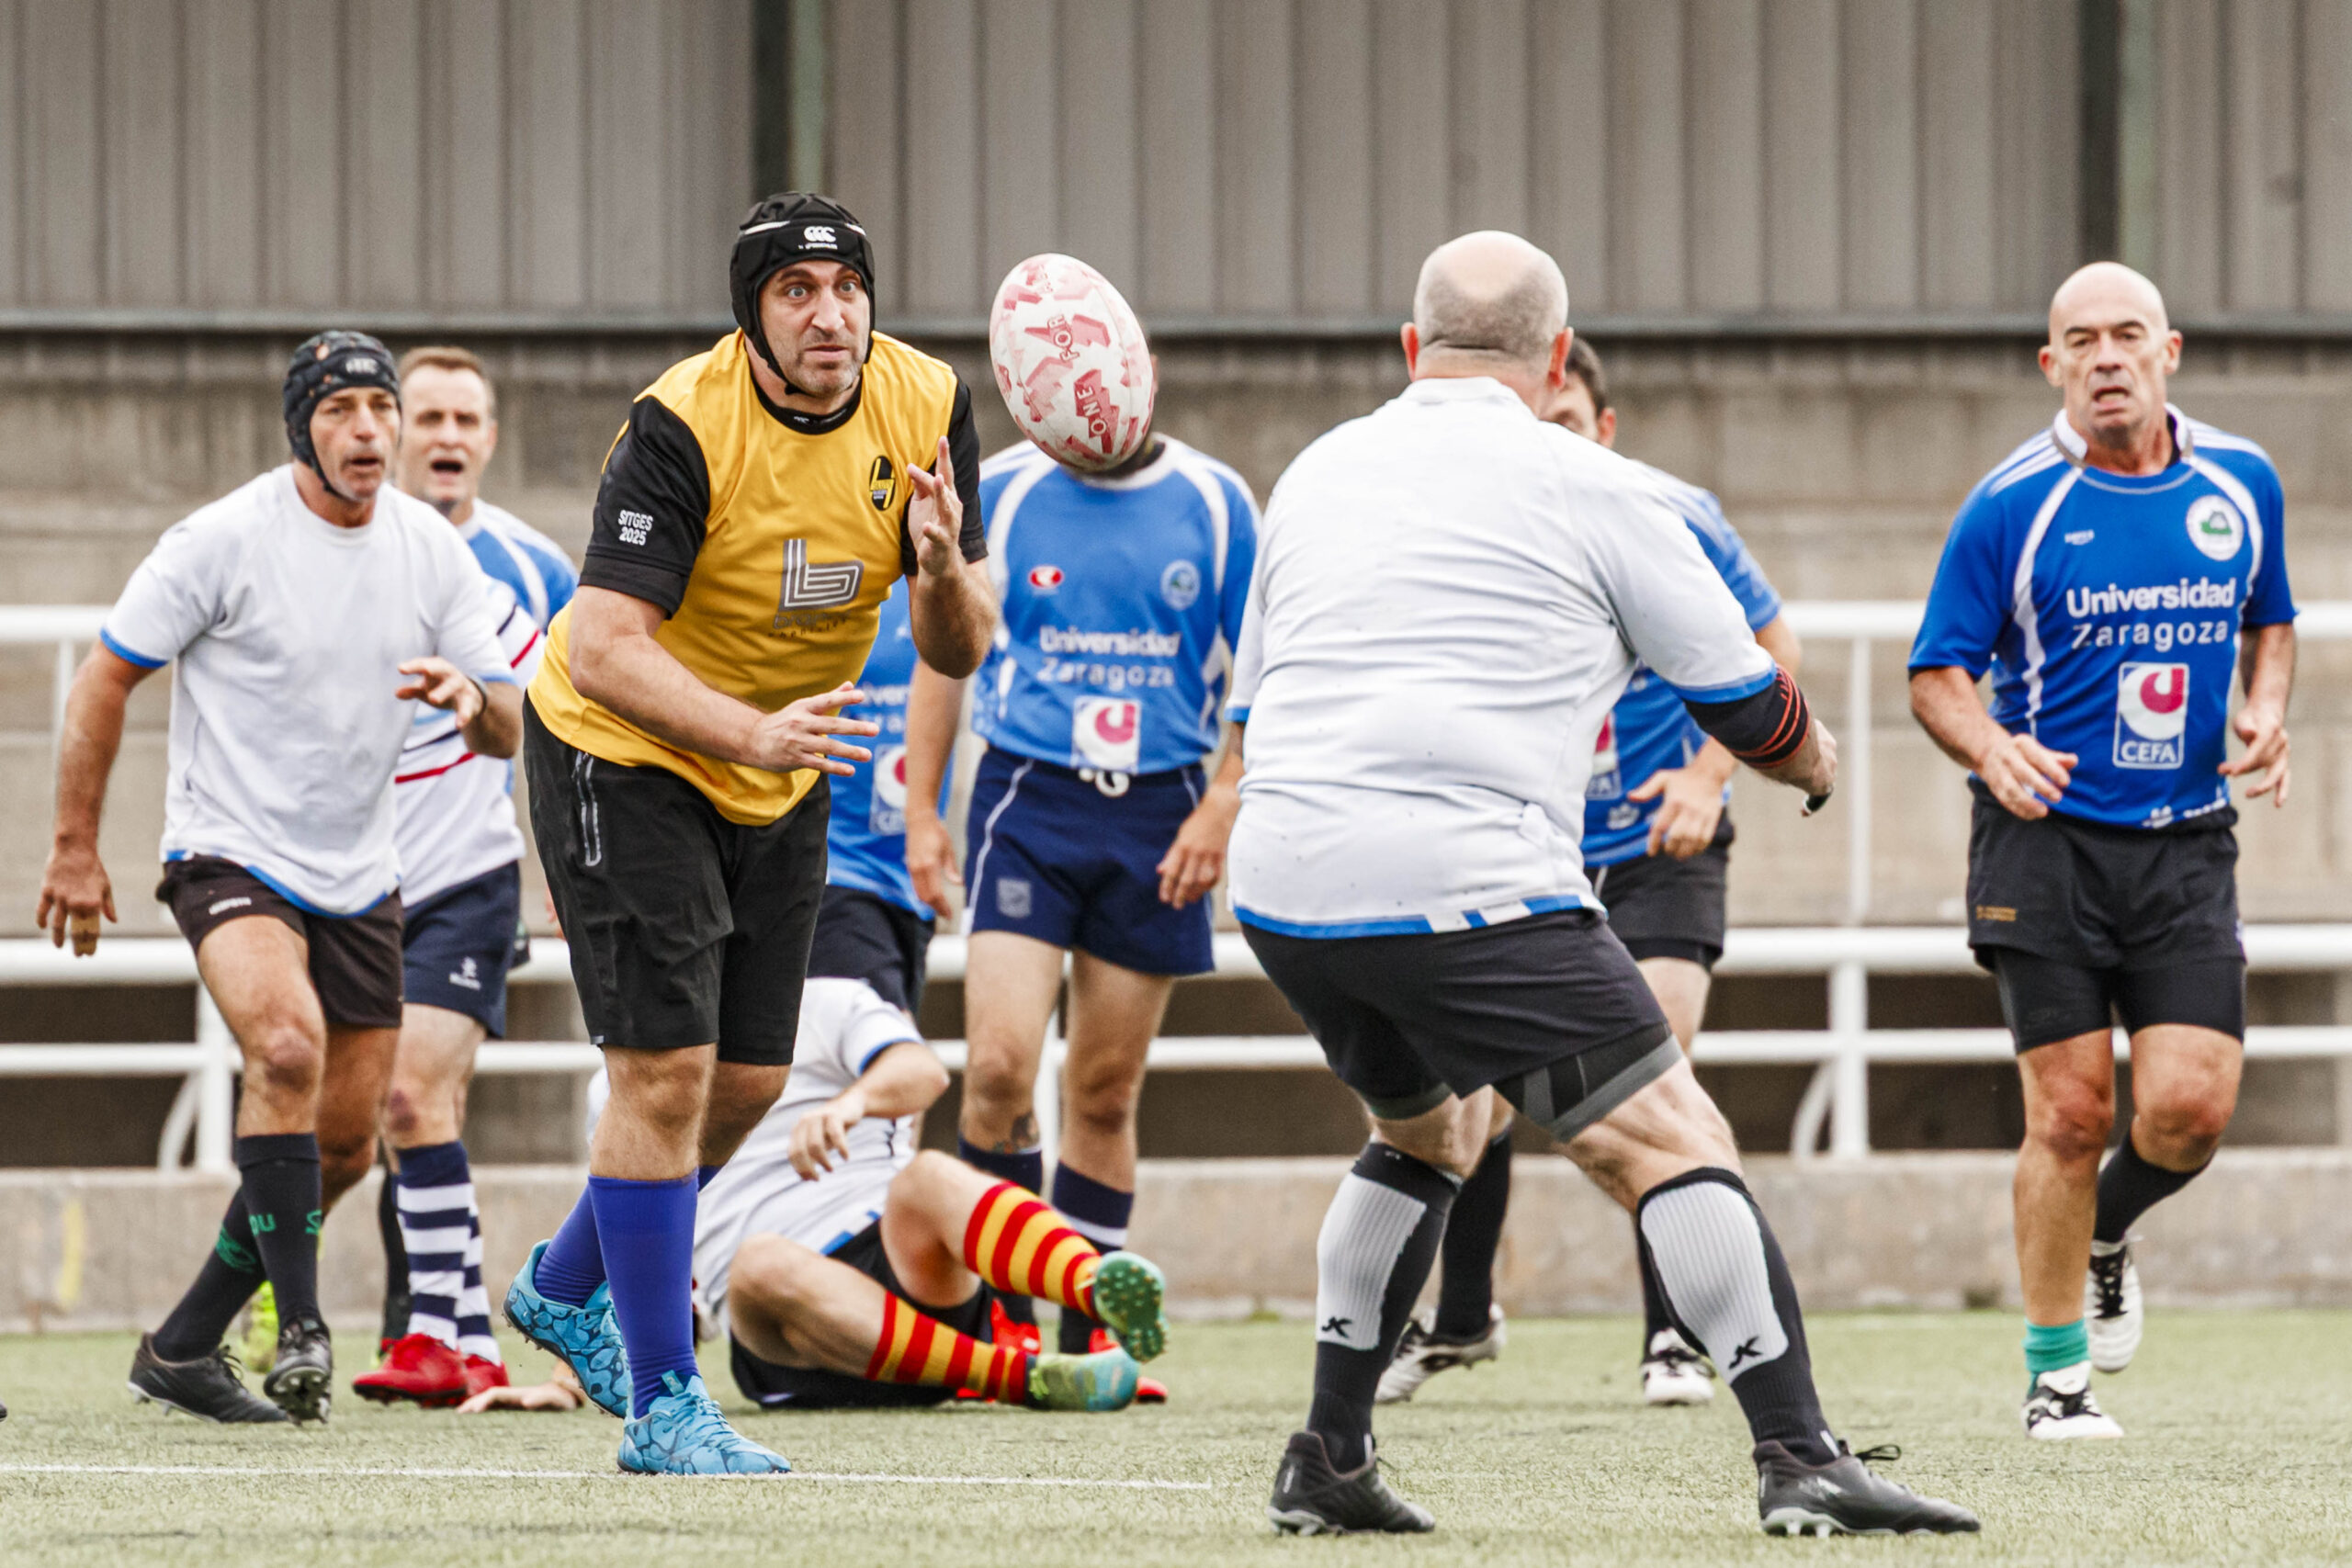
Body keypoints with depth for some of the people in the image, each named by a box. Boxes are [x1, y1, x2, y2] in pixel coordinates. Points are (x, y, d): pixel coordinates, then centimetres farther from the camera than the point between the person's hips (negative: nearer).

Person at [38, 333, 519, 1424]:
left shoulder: (432, 550, 1)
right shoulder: (224, 539, -12)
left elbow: (509, 733, 4)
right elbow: (106, 678, -5)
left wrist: (475, 700, -20)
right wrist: (75, 847, -6)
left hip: (358, 875, 6)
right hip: (229, 856, -6)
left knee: (344, 1144, 7)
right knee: (287, 1046, -32)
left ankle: (183, 1347, 21)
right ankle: (299, 1327, -27)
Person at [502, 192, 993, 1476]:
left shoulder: (925, 408, -10)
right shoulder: (681, 428, -27)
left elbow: (957, 654, -7)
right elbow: (602, 651, -31)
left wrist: (943, 570, -30)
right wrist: (753, 733, -44)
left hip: (780, 779, 7)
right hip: (622, 754, -6)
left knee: (747, 1080, 12)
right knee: (666, 1073, -12)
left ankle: (567, 1287, 37)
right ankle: (662, 1402, -4)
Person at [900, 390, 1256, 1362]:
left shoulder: (1214, 504, 3)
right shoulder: (1002, 493, 2)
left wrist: (1219, 809, -4)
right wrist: (920, 810, 6)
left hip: (1157, 819, 1)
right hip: (1027, 798, -1)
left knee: (1106, 1091, 5)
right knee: (1000, 1064, -16)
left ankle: (1082, 1336, 14)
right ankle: (1001, 1304, 1)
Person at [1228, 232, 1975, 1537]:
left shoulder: (1315, 474, 18)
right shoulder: (1591, 490, 3)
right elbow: (1755, 713, 10)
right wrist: (1815, 761, 32)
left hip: (1281, 889, 6)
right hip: (1469, 881, -6)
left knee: (1425, 1129, 28)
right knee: (1668, 1139, -4)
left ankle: (1326, 1464, 26)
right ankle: (1800, 1462, -15)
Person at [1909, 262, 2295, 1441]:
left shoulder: (2240, 482, 5)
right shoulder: (2010, 505, -7)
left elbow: (2270, 620, 21)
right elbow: (1936, 673, -3)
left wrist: (2265, 708, 1)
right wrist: (1995, 749, -23)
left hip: (2188, 844, 3)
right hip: (2050, 840, -3)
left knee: (2190, 1106, -10)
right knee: (2069, 1114, -6)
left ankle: (2106, 1234, 25)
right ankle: (2055, 1374, 10)